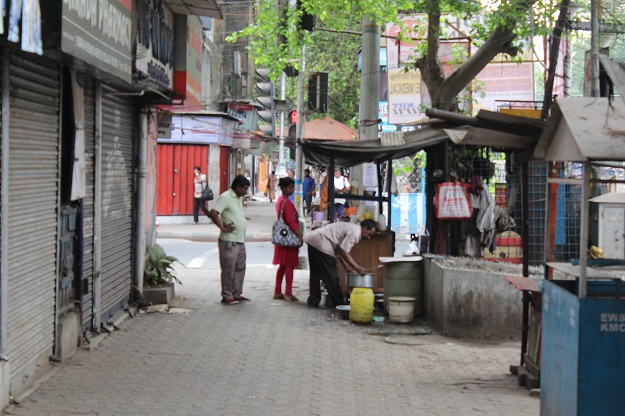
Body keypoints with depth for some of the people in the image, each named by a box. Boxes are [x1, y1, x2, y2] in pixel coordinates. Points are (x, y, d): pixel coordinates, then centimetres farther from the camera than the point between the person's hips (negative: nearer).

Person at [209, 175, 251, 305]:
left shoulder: (239, 198, 15)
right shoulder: (225, 197, -13)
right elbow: (213, 213, -24)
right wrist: (223, 227, -21)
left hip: (240, 240, 9)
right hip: (229, 241, -9)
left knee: (240, 268, 14)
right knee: (228, 270, -3)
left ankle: (237, 294, 22)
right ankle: (227, 297, 3)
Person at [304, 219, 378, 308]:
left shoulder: (351, 228, 20)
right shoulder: (355, 232, -10)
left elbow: (339, 249, 22)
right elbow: (343, 251, -17)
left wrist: (346, 266, 17)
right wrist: (358, 268, -14)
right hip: (321, 243, -10)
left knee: (316, 273, 18)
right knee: (331, 274, -1)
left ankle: (313, 301, 24)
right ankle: (337, 303, 7)